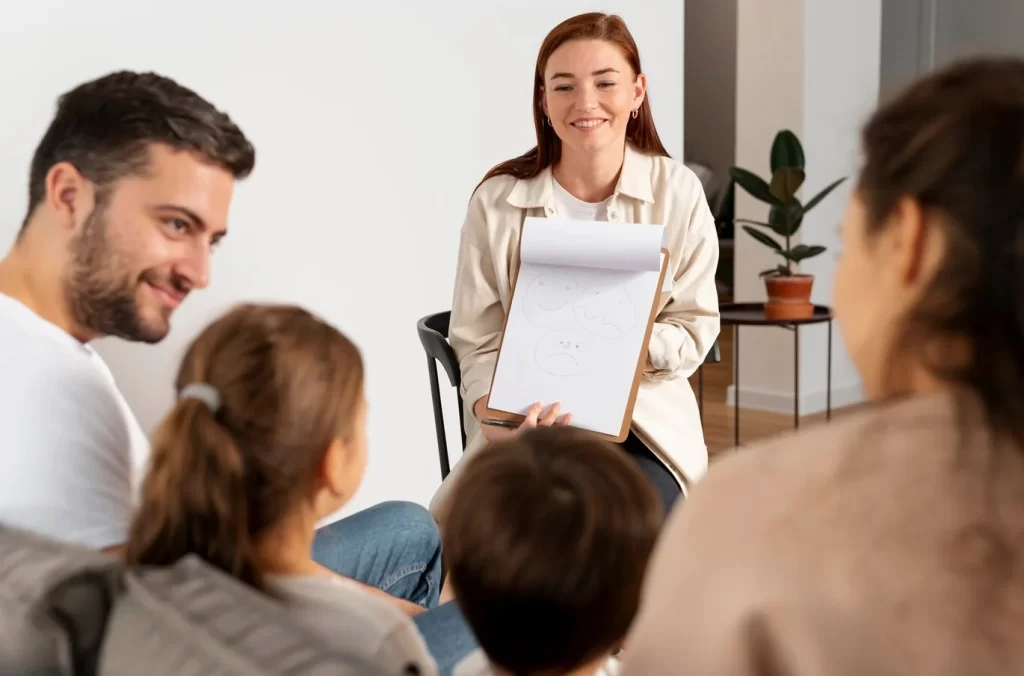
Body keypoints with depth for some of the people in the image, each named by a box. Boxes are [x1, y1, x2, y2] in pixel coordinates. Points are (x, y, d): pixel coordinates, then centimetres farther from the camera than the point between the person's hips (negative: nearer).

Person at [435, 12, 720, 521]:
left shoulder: (677, 192, -2)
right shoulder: (497, 201, -3)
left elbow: (694, 331, 2)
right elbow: (478, 343, 0)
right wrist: (492, 413, -21)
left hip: (647, 419, 1)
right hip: (530, 423, 0)